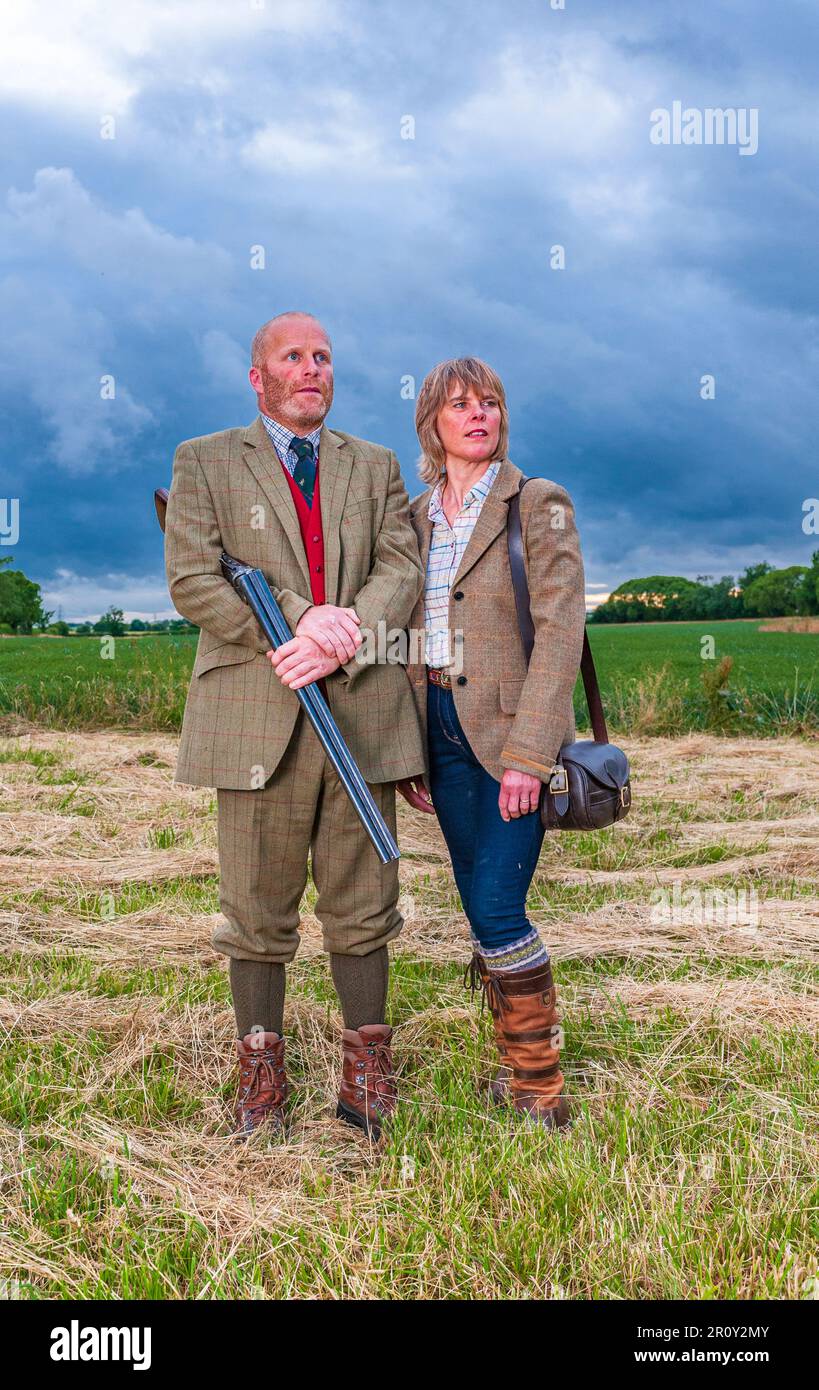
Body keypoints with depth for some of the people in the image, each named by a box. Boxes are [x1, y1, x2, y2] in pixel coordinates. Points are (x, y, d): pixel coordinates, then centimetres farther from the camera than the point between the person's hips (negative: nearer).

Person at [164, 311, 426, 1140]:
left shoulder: (375, 468, 18)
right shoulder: (204, 463, 10)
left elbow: (402, 571, 4)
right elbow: (190, 579, -3)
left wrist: (340, 637, -15)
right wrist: (300, 620, -15)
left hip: (360, 708, 2)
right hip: (255, 716, -2)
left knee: (362, 906, 7)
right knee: (258, 910, 6)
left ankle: (366, 1071, 20)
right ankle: (260, 1074, 20)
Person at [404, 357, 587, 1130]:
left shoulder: (538, 505, -4)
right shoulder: (415, 518, 12)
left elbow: (560, 632, -12)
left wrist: (526, 754, -19)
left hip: (512, 729, -5)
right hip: (440, 727, 6)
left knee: (497, 907, -10)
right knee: (480, 908, 10)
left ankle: (541, 1089, 6)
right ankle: (517, 1064, 25)